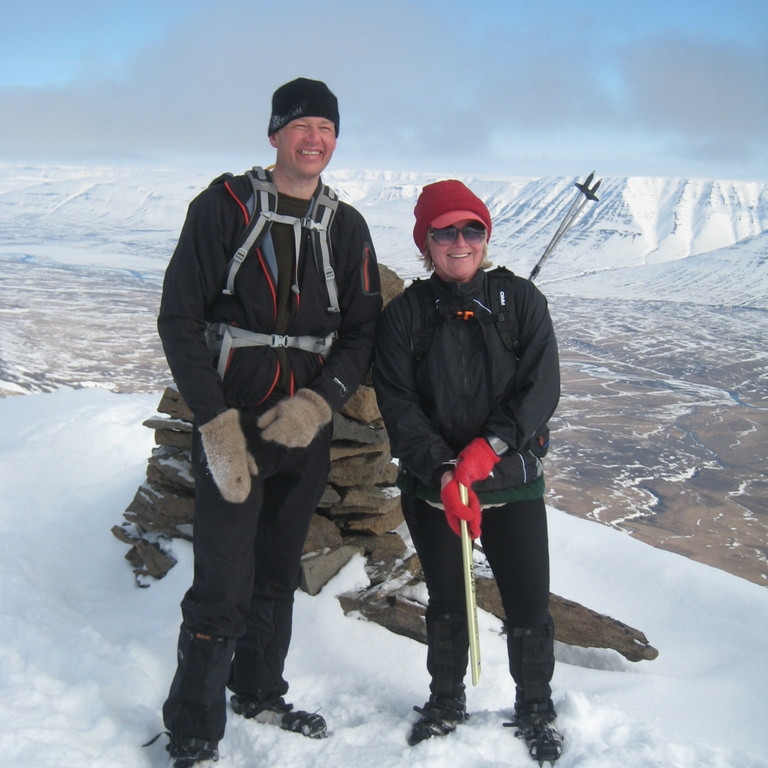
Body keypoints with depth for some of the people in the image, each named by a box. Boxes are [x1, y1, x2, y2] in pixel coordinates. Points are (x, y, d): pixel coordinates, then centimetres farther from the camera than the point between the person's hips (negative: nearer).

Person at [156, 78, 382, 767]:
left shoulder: (347, 227, 7)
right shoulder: (225, 206, -4)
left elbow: (363, 330, 6)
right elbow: (179, 317, -8)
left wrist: (320, 401, -12)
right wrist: (216, 422, -16)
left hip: (306, 427, 4)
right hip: (230, 423, -4)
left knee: (279, 574, 16)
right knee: (223, 588, -7)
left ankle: (260, 693, 36)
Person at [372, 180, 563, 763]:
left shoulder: (521, 300, -2)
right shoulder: (405, 314, -2)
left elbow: (541, 387, -10)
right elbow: (398, 406, -8)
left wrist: (490, 445, -23)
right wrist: (444, 472, -20)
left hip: (513, 480, 0)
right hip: (431, 489, 1)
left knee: (530, 606, 1)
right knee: (446, 605, 14)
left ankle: (536, 712, 26)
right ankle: (446, 703, 37)